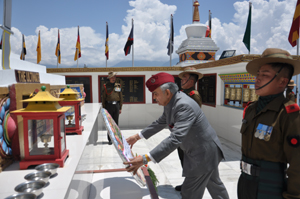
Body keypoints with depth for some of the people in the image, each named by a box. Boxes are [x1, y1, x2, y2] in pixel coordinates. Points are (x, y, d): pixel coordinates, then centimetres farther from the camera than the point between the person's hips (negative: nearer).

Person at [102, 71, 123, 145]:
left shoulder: (118, 86, 7)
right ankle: (110, 139, 11)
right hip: (109, 105, -2)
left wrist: (120, 108, 4)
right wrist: (104, 108, -3)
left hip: (116, 105, 2)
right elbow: (103, 98, 1)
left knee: (116, 123, 8)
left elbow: (121, 97, 8)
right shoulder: (106, 86, 1)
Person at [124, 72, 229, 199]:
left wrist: (145, 159, -45)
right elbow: (160, 123, 12)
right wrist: (138, 136, 11)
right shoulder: (170, 103, -2)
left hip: (203, 152, -9)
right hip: (196, 150, 9)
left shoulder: (184, 105, -33)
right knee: (213, 182, 28)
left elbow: (175, 139, -41)